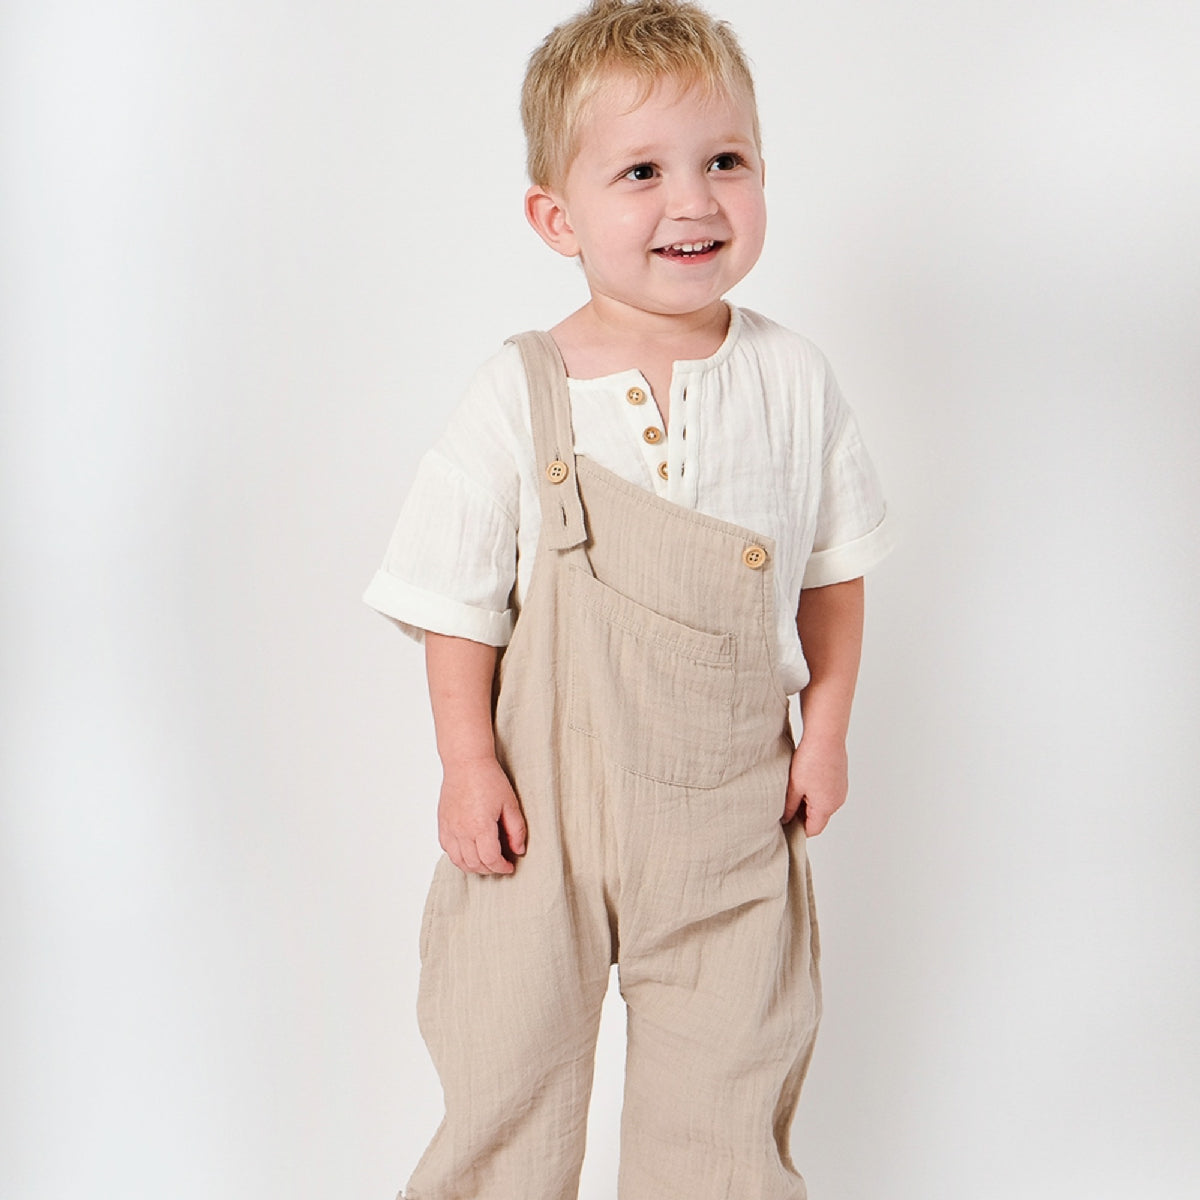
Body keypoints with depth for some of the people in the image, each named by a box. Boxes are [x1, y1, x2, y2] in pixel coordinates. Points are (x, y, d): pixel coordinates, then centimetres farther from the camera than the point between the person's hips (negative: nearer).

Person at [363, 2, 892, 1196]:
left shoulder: (792, 381, -5)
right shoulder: (520, 397, -11)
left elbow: (834, 562, 6)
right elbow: (459, 596, -5)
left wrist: (825, 731, 3)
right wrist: (467, 762, -7)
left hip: (732, 802, 2)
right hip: (546, 791, -1)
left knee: (727, 1079, 14)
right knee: (507, 1067, 13)